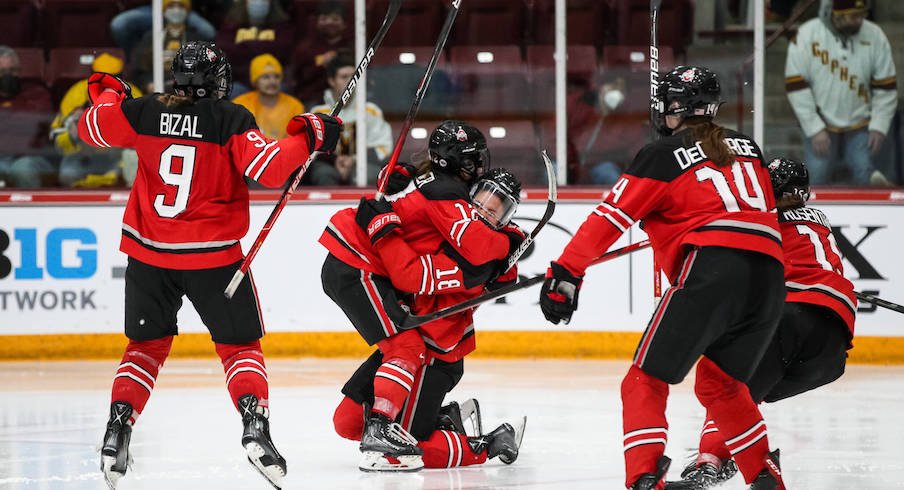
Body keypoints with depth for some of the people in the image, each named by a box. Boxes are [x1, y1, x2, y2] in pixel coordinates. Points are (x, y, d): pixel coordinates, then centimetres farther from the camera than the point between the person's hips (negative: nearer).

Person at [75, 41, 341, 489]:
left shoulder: (143, 112, -2)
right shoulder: (229, 119, -11)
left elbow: (92, 129, 13)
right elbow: (268, 168, -17)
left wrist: (106, 93, 31)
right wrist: (307, 137, -4)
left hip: (149, 251, 3)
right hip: (213, 256, -3)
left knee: (147, 344, 20)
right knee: (240, 347, 10)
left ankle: (117, 431, 5)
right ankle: (255, 428, -11)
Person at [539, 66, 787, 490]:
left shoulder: (663, 155, 6)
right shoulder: (745, 148, 23)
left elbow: (610, 217, 2)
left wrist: (565, 272, 3)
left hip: (711, 269, -6)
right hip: (768, 274, 6)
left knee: (646, 382, -2)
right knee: (718, 384, 27)